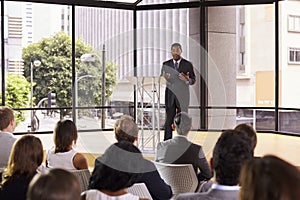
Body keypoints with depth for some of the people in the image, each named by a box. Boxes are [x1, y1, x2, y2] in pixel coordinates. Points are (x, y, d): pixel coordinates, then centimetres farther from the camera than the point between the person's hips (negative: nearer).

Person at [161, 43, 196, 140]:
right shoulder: (166, 64, 9)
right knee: (169, 119, 1)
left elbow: (193, 80, 3)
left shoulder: (188, 65, 3)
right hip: (170, 95, 1)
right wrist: (164, 78, -15)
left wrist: (187, 80, -20)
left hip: (182, 95, -1)